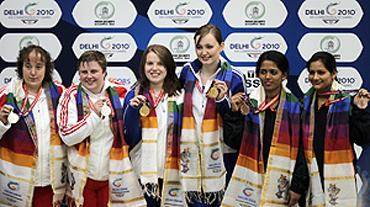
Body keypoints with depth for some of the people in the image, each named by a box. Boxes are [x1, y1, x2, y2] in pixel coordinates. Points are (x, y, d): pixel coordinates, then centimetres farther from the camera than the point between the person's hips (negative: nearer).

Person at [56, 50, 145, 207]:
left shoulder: (119, 93, 0)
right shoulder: (71, 96, -4)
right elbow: (67, 136, -15)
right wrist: (95, 115, -22)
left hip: (113, 176, 1)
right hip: (82, 178, -1)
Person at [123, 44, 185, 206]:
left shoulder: (179, 97, 4)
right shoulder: (134, 96, 2)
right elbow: (129, 138, -3)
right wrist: (132, 110, -14)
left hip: (171, 173, 1)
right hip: (142, 173, -1)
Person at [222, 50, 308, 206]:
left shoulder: (294, 106, -1)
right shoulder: (248, 103, 4)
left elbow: (300, 149, -3)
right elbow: (233, 141, 3)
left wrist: (298, 186, -7)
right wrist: (235, 113, -10)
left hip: (281, 180, -2)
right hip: (251, 178, 2)